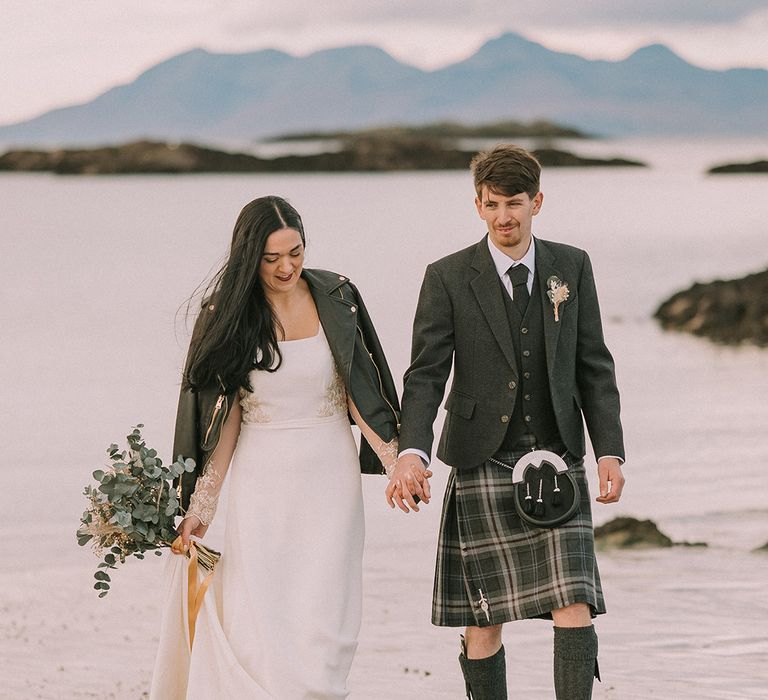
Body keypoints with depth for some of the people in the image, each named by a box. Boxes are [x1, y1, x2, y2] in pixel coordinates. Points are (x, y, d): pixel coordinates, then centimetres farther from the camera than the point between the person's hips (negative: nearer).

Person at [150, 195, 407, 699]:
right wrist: (201, 507, -4)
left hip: (329, 474, 1)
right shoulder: (228, 316, -3)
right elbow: (226, 416, 0)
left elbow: (356, 390, 2)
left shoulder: (335, 298, -2)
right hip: (261, 480, 0)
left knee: (321, 620, -3)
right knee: (259, 621, -6)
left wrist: (397, 464, -7)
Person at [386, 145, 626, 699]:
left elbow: (595, 368, 10)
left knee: (575, 607, -10)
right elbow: (426, 375, -5)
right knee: (483, 621, 1)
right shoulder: (449, 278, 0)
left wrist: (610, 452, 1)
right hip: (484, 464, -2)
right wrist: (411, 452, -21)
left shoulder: (572, 267, 8)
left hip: (558, 459, 2)